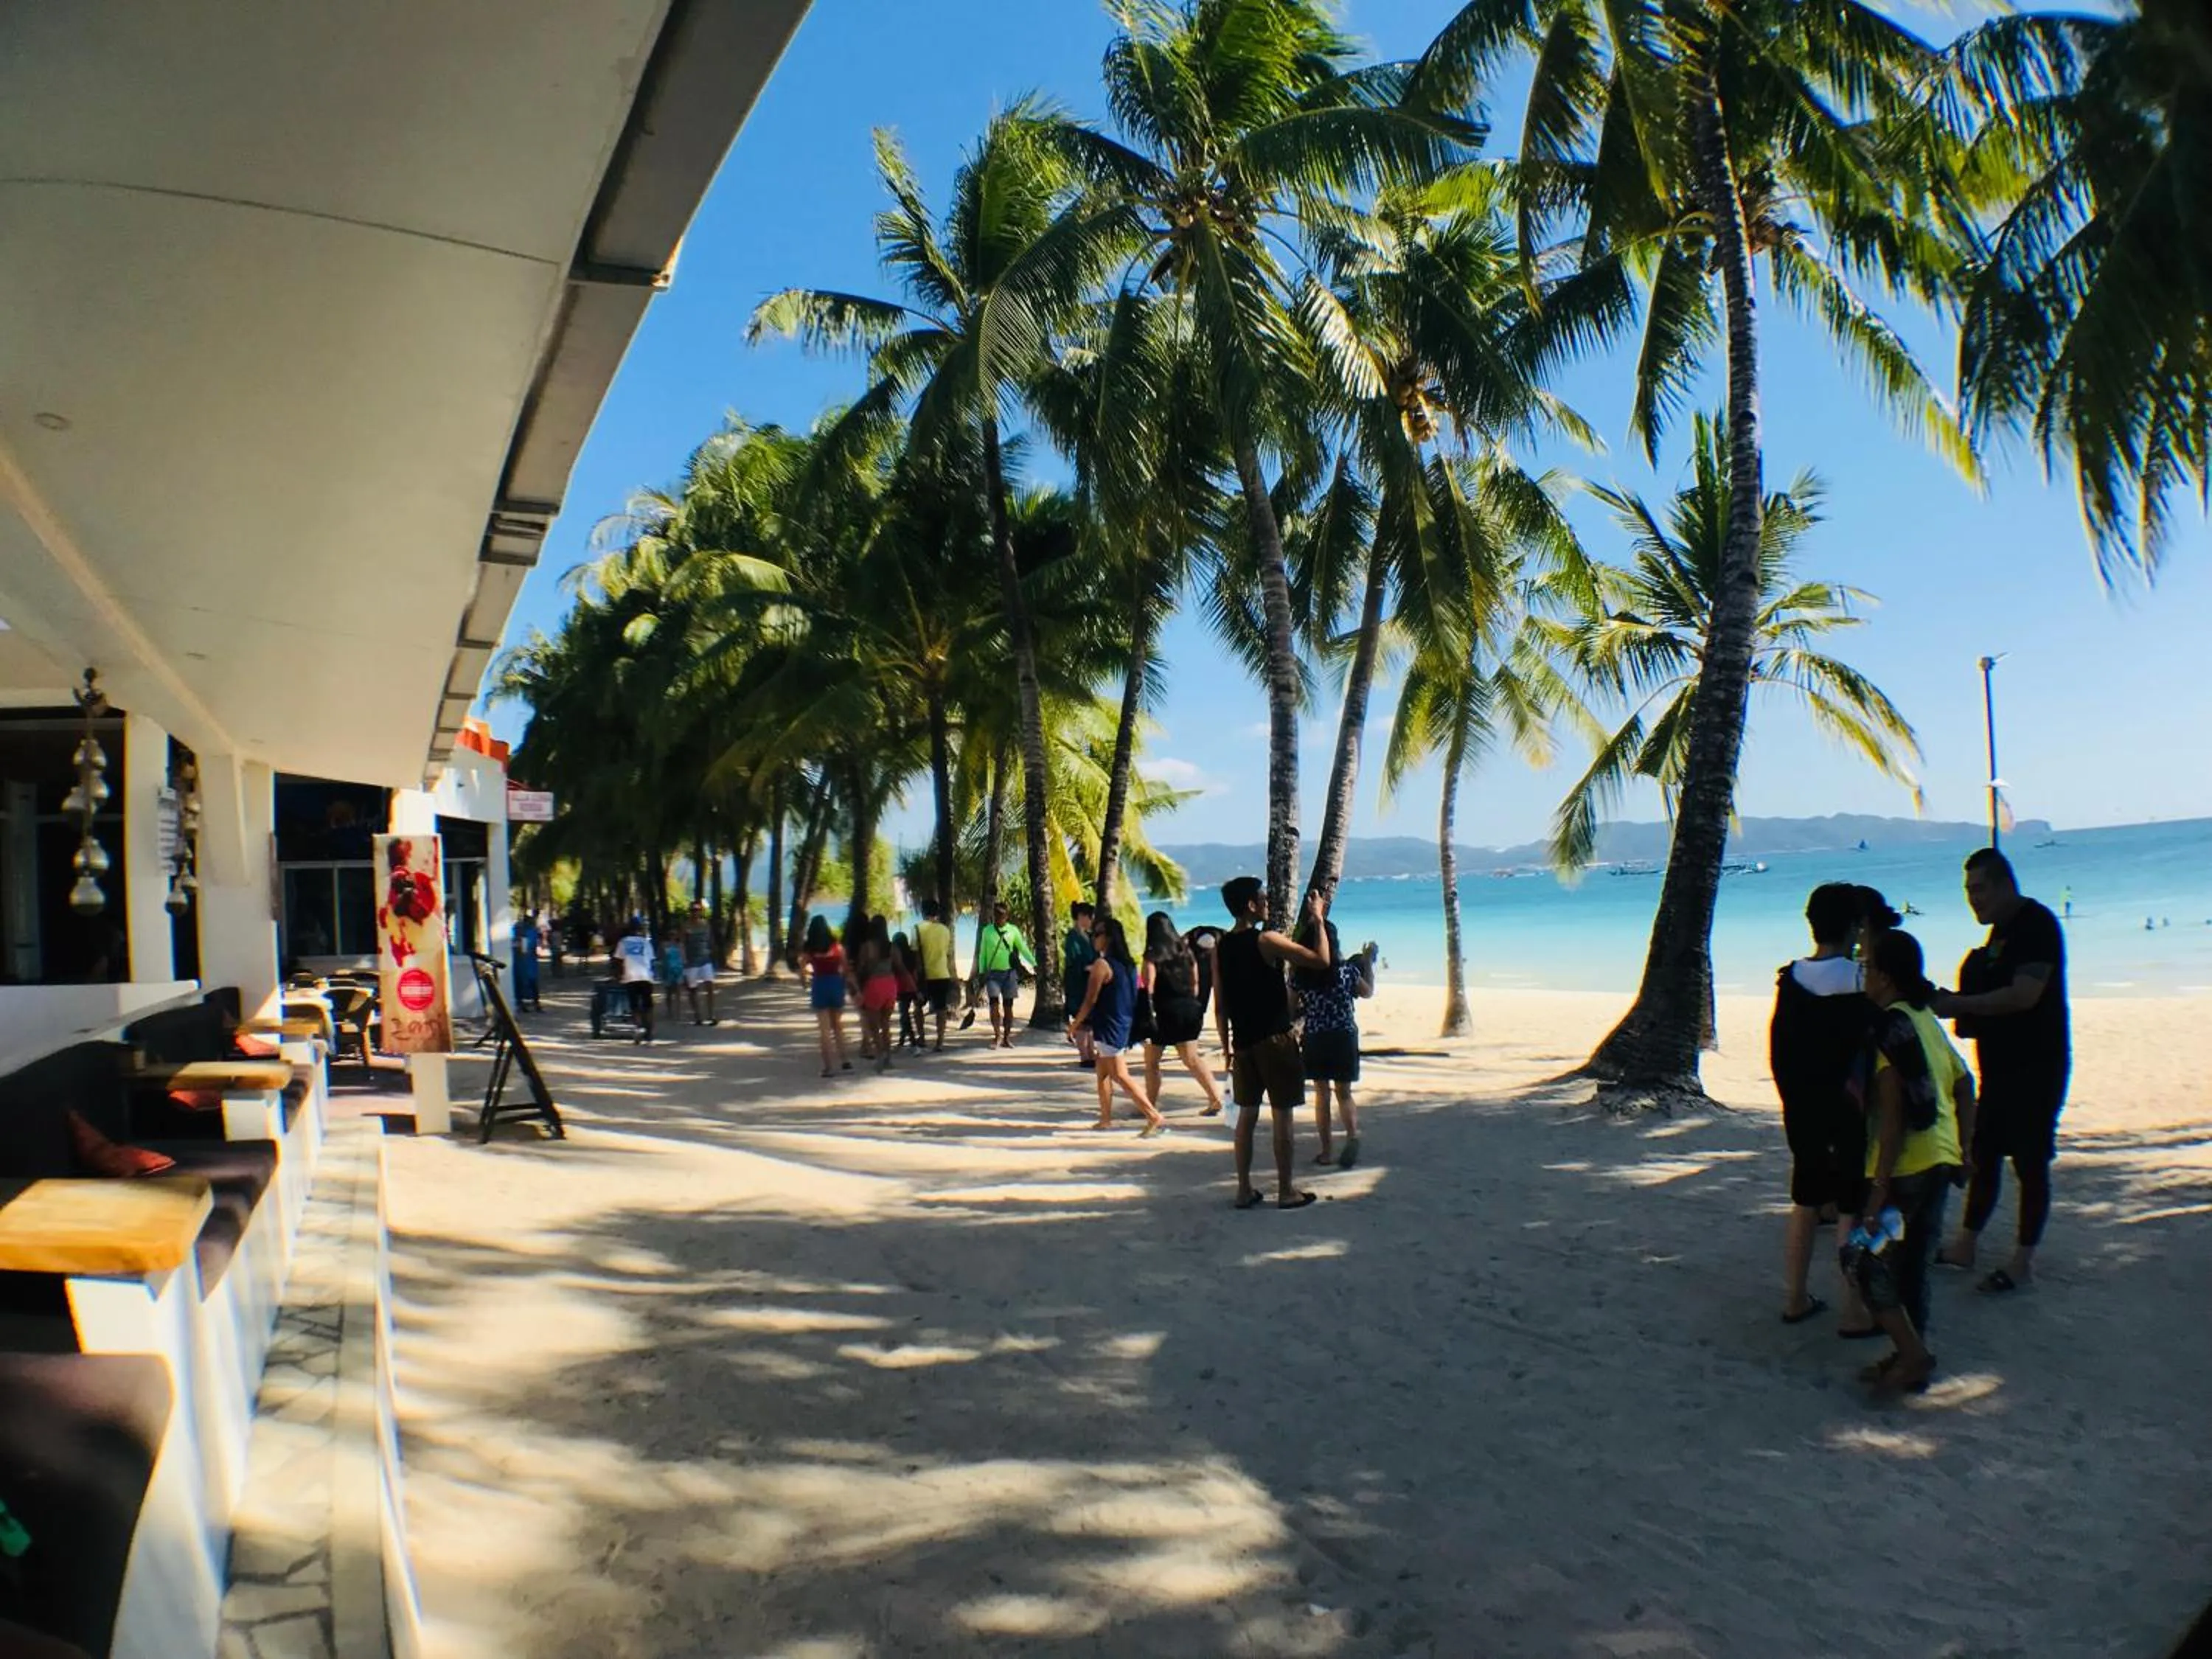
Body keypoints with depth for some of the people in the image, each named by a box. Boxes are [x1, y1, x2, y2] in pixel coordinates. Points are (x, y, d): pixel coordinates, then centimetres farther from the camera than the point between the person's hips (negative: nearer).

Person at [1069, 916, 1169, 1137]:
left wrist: (1074, 1025, -3)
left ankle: (1156, 1118, -15)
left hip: (1109, 1028, -9)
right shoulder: (1127, 964, 9)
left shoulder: (1101, 965, -15)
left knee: (1121, 1077, -8)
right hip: (1125, 1026, 9)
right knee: (1102, 1071, 19)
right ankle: (1106, 1119, 24)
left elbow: (1090, 1000, -15)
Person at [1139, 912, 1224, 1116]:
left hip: (1163, 1012, -6)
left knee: (1151, 1062, 8)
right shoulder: (1186, 952, 9)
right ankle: (1216, 1099, 6)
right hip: (1189, 1010, 6)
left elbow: (1149, 988, -15)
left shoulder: (1152, 956, -9)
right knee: (1192, 1059, 13)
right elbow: (1195, 984, 12)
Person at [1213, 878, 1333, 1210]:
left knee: (1246, 1114, 11)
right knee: (1282, 1116, 2)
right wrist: (1318, 919, -3)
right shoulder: (1266, 941, -14)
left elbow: (1219, 1007, 8)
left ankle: (1245, 1190, 15)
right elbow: (1321, 960, -15)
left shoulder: (1220, 949, 5)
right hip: (1274, 1039, -6)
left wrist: (1227, 1047, 15)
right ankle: (1286, 1192, 7)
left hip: (1243, 1043, 6)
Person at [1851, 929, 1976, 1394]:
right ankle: (1912, 1358, 20)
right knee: (1914, 1262, 15)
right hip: (1941, 1160, 8)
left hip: (1906, 1164, -8)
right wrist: (1961, 1151, 21)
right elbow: (1964, 1086, 16)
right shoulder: (1929, 1021, 11)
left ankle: (1912, 1353, -4)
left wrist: (1879, 1186, -18)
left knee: (1866, 1254, 1)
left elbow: (1893, 1111, -19)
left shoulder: (1890, 1025, -15)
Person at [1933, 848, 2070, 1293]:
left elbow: (2024, 994, -26)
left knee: (2030, 1162, 0)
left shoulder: (2037, 924, -17)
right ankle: (1965, 1245, 23)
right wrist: (1959, 1007, 6)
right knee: (1983, 1153, 14)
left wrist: (1959, 1003, -23)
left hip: (2036, 1066, -9)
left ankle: (2023, 1262, 8)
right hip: (2000, 1064, 9)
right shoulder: (2000, 930, 13)